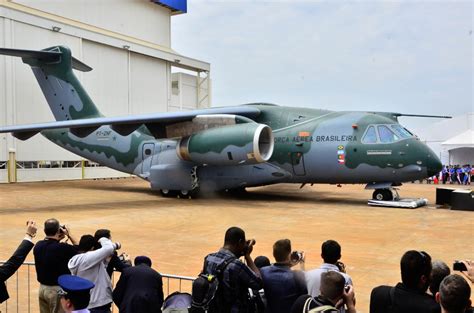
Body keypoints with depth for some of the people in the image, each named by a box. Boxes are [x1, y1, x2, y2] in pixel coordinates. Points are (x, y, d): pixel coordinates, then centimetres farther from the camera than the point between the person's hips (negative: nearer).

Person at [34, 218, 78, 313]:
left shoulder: (38, 246, -4)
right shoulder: (62, 248, -23)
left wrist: (57, 239, 8)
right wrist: (69, 234, -3)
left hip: (42, 288, 7)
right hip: (57, 289, -7)